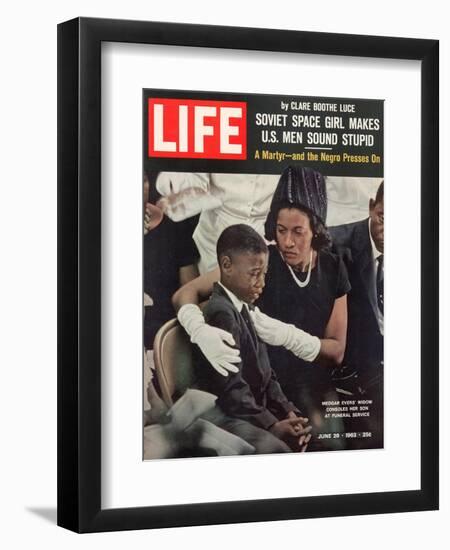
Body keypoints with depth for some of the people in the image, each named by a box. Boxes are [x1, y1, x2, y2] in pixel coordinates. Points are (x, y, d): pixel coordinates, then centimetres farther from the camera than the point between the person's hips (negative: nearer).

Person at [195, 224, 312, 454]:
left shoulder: (242, 309, 16)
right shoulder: (221, 313, -14)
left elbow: (265, 374, 15)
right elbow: (231, 388, -19)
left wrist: (287, 411, 0)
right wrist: (272, 425, -20)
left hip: (253, 408, 10)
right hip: (223, 416, -10)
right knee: (276, 448, -33)